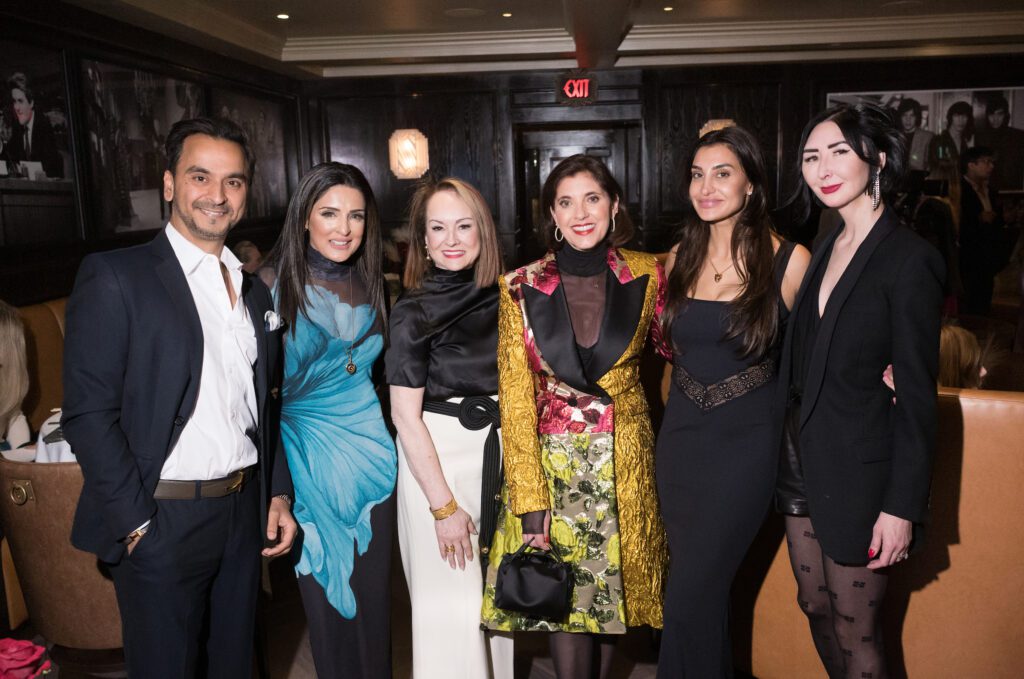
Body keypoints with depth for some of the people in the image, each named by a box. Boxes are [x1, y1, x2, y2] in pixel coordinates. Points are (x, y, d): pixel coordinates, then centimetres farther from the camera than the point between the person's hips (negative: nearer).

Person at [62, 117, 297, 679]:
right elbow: (88, 415, -13)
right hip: (161, 521, -5)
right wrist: (137, 522, -14)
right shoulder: (114, 277, -10)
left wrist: (278, 494, 8)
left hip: (243, 513, 6)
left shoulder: (254, 291, 10)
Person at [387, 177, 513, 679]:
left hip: (500, 450, 5)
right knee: (451, 604, 3)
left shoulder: (503, 296, 3)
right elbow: (405, 415, -12)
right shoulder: (414, 312, -11)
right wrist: (443, 506, -15)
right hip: (438, 455, -5)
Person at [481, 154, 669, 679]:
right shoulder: (520, 288, -6)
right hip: (550, 462, -1)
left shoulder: (646, 276, -3)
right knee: (563, 599, 6)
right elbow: (515, 398, -7)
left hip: (625, 459, 1)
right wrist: (529, 498, -11)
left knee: (613, 591, 12)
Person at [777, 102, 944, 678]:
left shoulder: (910, 259, -15)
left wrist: (903, 506, -15)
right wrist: (790, 445, 8)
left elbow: (918, 395, -15)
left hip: (860, 471, -7)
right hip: (803, 458, 7)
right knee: (816, 609, 20)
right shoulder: (826, 249, 8)